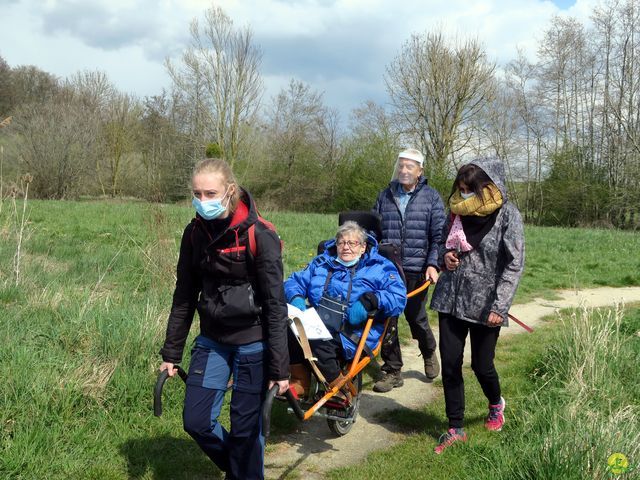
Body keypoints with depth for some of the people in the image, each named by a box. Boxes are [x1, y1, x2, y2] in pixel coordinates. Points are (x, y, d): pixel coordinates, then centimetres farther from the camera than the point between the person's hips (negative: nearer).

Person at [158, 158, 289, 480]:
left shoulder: (259, 236, -18)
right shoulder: (195, 233, -1)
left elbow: (276, 304, -16)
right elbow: (184, 295, 7)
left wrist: (280, 367, -16)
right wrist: (171, 352, 8)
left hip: (252, 344, -5)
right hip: (212, 340, 5)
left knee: (246, 427, 3)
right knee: (196, 421, 6)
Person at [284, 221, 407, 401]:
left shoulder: (378, 268, 9)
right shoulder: (321, 263, 23)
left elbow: (399, 298, -4)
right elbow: (294, 281, 21)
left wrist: (369, 300, -20)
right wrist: (296, 298, -2)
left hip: (351, 334, -4)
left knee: (318, 342, -33)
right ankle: (299, 382, -7)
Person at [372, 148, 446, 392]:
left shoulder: (431, 197, 1)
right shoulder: (385, 195, 9)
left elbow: (438, 235, -3)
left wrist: (433, 264, -14)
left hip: (416, 271, -2)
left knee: (416, 318, 10)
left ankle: (429, 354, 40)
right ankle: (392, 371, 16)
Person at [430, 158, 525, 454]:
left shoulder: (507, 215, -10)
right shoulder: (458, 212, 4)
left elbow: (515, 264, -13)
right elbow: (443, 243, 20)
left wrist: (499, 307, -18)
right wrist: (446, 255, -4)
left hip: (485, 304, -4)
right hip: (452, 298, 4)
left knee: (481, 365, 7)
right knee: (450, 364, 3)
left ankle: (496, 404, 41)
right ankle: (455, 429, 17)